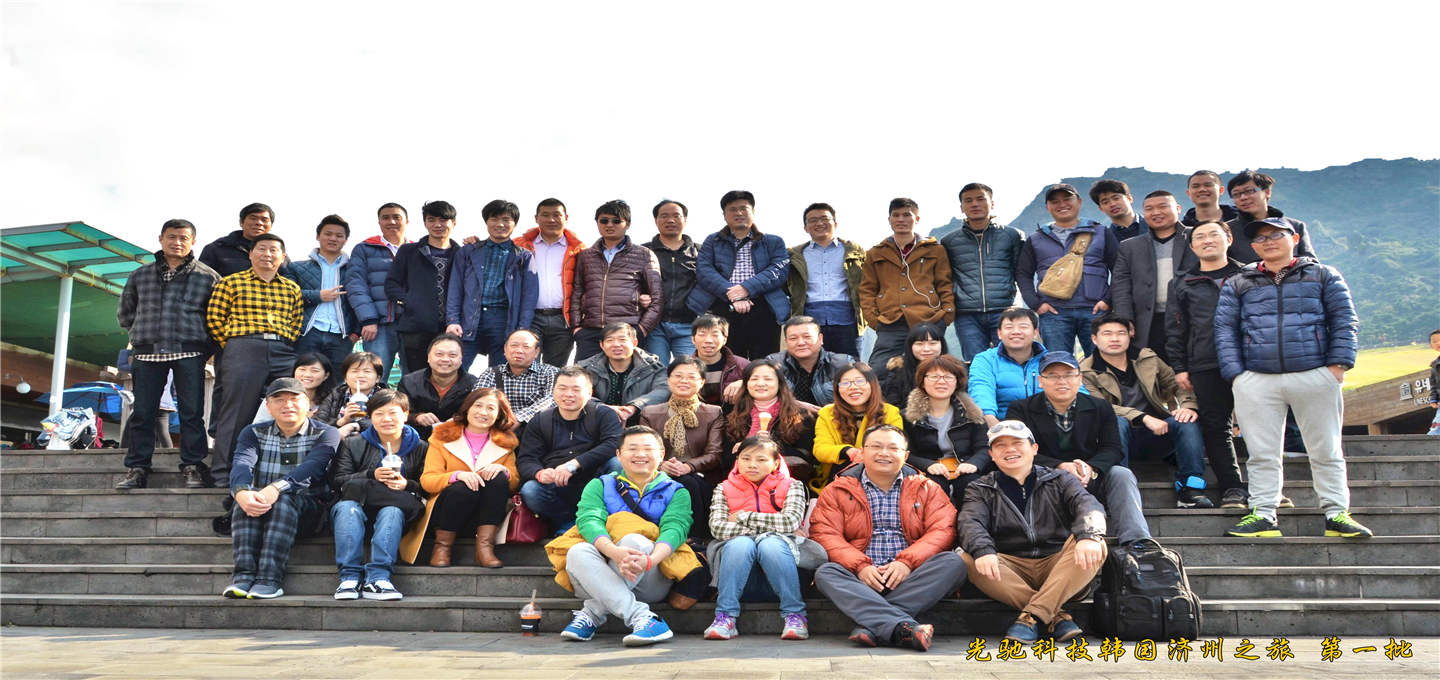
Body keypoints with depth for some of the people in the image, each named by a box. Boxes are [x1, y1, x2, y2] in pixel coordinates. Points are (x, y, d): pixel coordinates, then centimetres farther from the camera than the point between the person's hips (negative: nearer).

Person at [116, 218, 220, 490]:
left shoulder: (207, 276, 9)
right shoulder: (140, 275, 17)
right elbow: (124, 314, 26)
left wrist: (200, 338, 4)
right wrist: (145, 330, 14)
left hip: (189, 352, -2)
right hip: (147, 352, 3)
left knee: (192, 412, -4)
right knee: (142, 413, 2)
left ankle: (192, 468, 1)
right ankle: (136, 470, 8)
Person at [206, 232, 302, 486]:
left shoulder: (292, 288, 18)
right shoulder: (231, 282, 9)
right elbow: (214, 318, 5)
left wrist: (288, 345, 3)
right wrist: (232, 347, 1)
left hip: (283, 353, 4)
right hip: (244, 348, -3)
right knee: (237, 410, -5)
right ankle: (222, 472, 1)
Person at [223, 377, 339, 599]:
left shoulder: (325, 434, 2)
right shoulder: (254, 433, 13)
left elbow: (311, 468, -18)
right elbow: (242, 464, -9)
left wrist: (276, 489, -37)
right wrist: (241, 492, -33)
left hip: (306, 509, -2)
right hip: (259, 506, 3)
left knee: (285, 498, -34)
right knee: (246, 497, -29)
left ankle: (270, 578, -40)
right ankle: (243, 575, -38)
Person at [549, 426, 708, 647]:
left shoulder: (676, 492, 13)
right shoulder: (600, 486, 16)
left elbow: (674, 529, -7)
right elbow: (588, 520, -5)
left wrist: (649, 560, -31)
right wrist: (614, 552, -28)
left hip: (652, 581, -1)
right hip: (602, 579, 2)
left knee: (634, 540, -31)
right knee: (578, 552, -30)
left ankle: (592, 614, -25)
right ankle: (640, 616, -38)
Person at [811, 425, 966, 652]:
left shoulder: (927, 488, 15)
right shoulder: (837, 490, 12)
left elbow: (942, 530, 2)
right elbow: (825, 535, 1)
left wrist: (907, 562, -15)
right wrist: (860, 566, -16)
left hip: (910, 577, 1)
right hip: (859, 577, -1)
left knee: (953, 563, -25)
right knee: (825, 573, -30)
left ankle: (871, 624, -33)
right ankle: (905, 627, -46)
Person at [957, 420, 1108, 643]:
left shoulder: (1059, 480, 15)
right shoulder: (981, 489, 14)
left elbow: (1087, 505, -5)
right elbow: (969, 522, -6)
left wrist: (1088, 536, -29)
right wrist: (982, 550, -30)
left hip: (1058, 566, 0)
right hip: (1011, 570, 0)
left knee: (1096, 547, -27)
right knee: (968, 560, -29)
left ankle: (1031, 616, -32)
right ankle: (1056, 615, -27)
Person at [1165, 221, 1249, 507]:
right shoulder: (1182, 284, 15)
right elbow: (1174, 330, 13)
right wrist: (1179, 367, 6)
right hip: (1205, 367, 1)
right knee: (1215, 427, 0)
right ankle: (1233, 488, 8)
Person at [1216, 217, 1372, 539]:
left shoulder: (1323, 276, 12)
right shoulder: (1237, 284, 13)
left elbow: (1343, 320, 7)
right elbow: (1224, 330, 8)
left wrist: (1338, 364, -4)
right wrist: (1234, 374, -3)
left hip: (1316, 377, 0)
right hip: (1257, 381, 1)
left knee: (1326, 451, 4)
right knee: (1262, 454, 1)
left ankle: (1336, 513, 11)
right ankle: (1263, 515, 5)